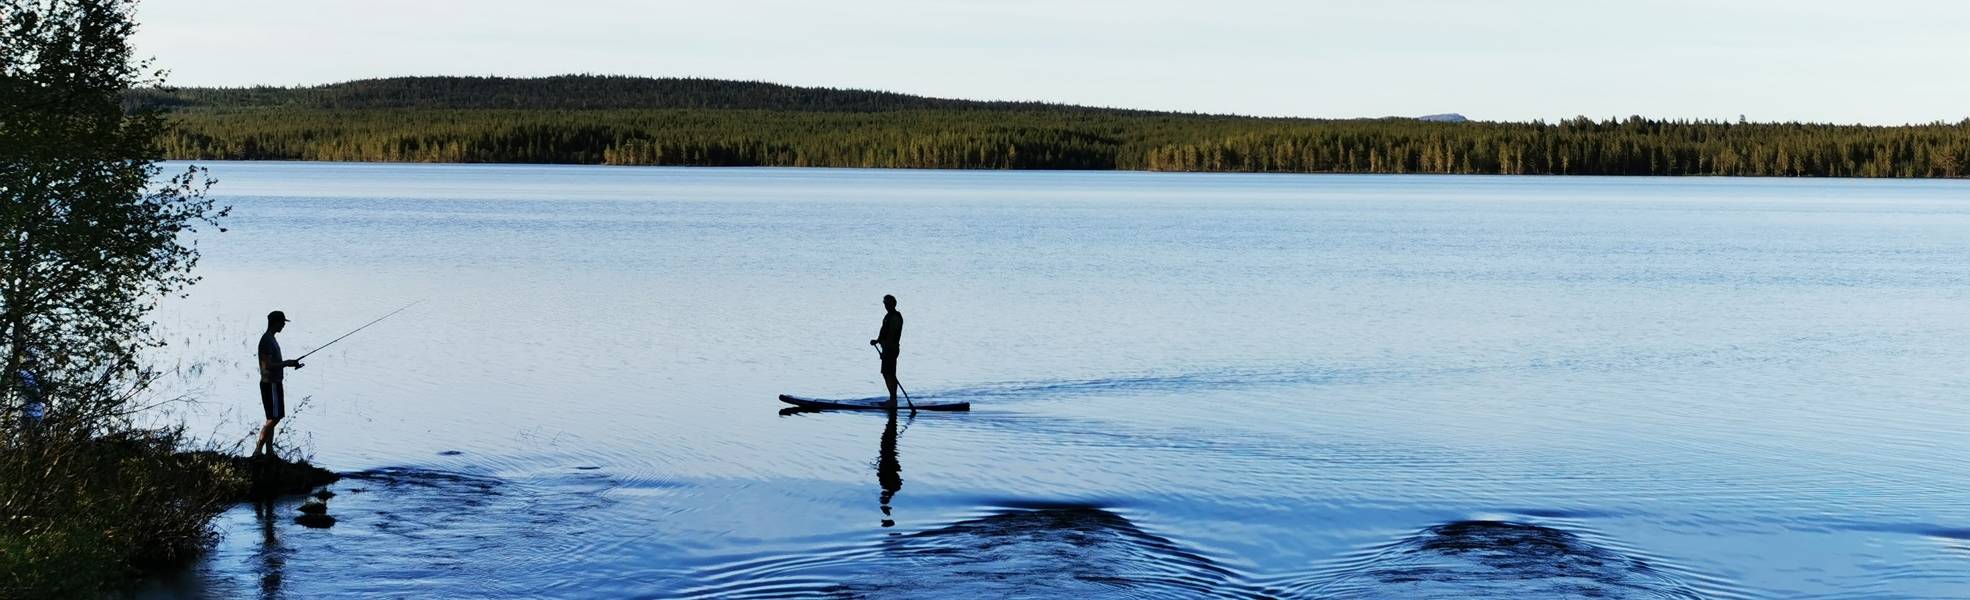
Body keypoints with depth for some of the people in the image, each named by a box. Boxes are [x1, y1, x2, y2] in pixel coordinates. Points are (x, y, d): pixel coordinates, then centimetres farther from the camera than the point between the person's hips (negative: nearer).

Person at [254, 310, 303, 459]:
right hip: (271, 384, -10)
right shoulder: (267, 341, -17)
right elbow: (268, 365, -23)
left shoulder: (271, 339, 15)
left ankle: (270, 452, 13)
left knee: (273, 419, 11)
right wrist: (287, 363, -13)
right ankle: (257, 452, -9)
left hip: (274, 383, 10)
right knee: (273, 419, -10)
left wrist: (289, 364, 11)